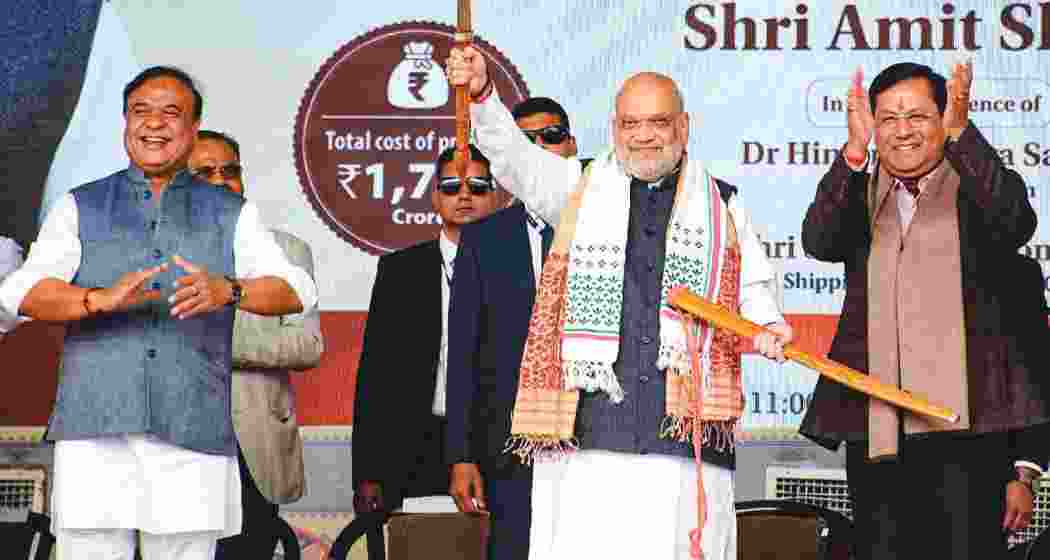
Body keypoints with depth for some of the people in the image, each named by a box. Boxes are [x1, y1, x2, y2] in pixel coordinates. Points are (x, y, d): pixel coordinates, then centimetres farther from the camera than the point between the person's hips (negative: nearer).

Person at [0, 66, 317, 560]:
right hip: (95, 435, 0)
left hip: (193, 441, 0)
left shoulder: (231, 215, 15)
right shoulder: (81, 208, 15)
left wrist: (227, 291, -22)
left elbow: (296, 292, 0)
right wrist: (101, 299, -21)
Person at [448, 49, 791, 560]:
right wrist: (482, 94, -16)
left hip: (687, 429, 1)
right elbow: (513, 160, 0)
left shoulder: (720, 204, 17)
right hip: (588, 418, -1)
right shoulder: (579, 189, 14)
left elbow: (752, 286, 23)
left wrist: (766, 326, 1)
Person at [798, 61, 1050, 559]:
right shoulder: (858, 198, 15)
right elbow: (818, 242, -6)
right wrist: (854, 151, -20)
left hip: (967, 428, -2)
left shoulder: (979, 191, 9)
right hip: (875, 434, 3)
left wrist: (960, 134, -26)